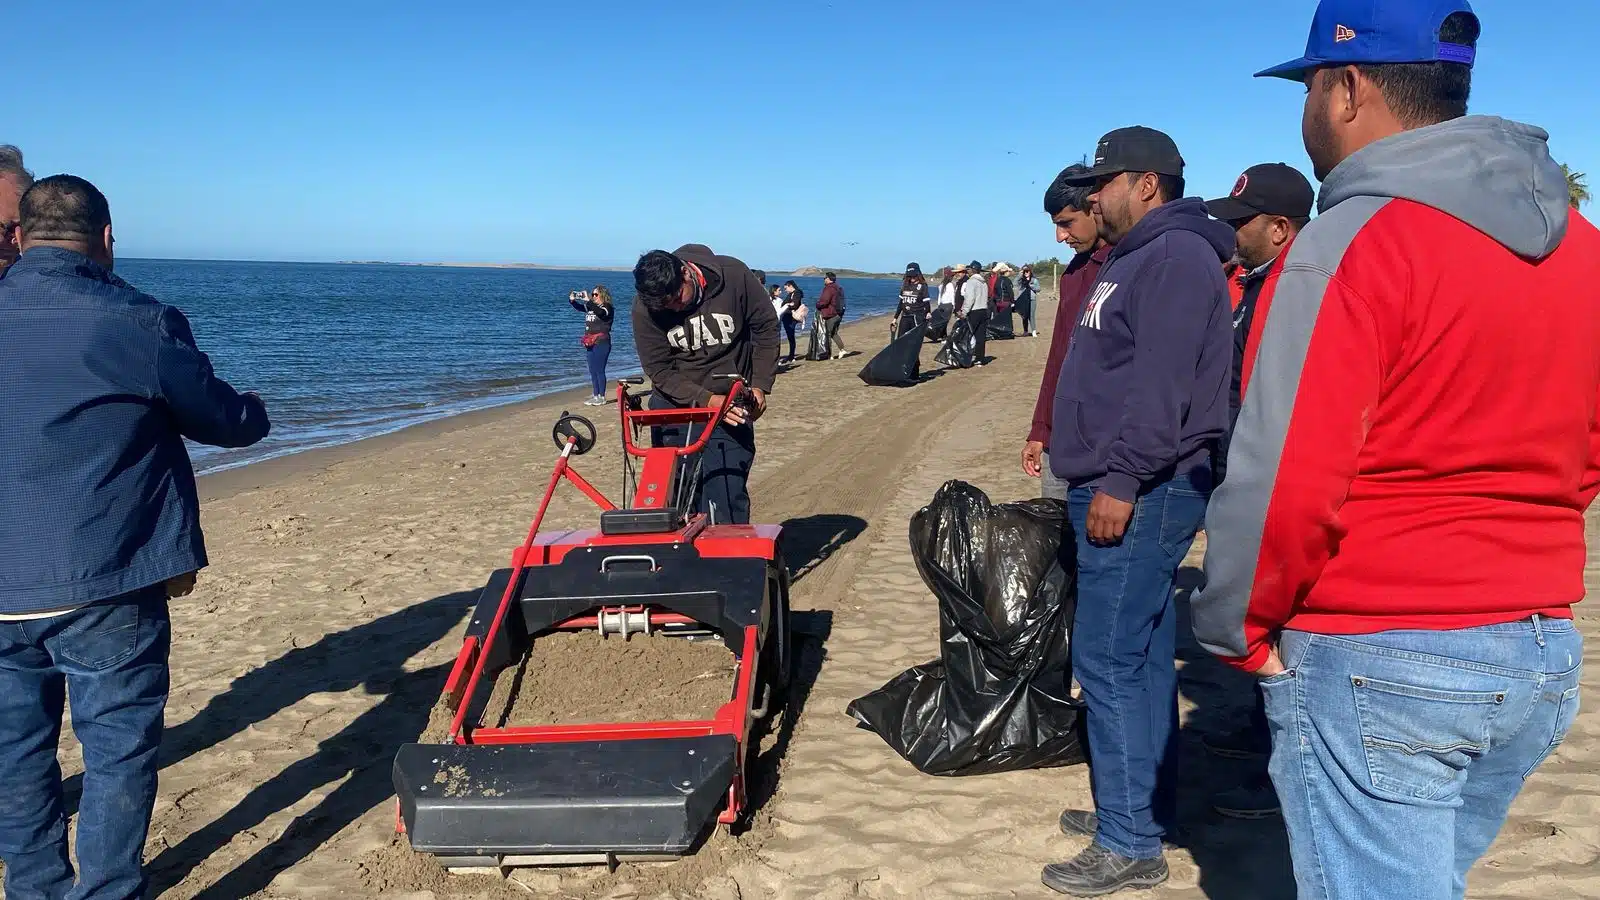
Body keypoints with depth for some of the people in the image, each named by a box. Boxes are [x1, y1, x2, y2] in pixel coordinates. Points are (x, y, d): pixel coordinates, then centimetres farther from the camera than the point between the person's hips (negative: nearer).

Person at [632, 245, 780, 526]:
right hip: (674, 405, 2)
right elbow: (660, 372, -11)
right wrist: (707, 400, -24)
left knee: (726, 496, -9)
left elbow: (766, 328, -2)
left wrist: (760, 386, -7)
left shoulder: (734, 276, -15)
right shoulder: (645, 310, -13)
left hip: (730, 404, -1)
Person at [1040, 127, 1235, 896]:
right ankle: (1141, 809, 26)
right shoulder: (1135, 257, 20)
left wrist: (1121, 479, -25)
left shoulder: (1177, 257, -13)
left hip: (1142, 493, -11)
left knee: (1109, 661, -8)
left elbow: (1162, 386, -23)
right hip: (1123, 489, 11)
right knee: (1141, 659, 15)